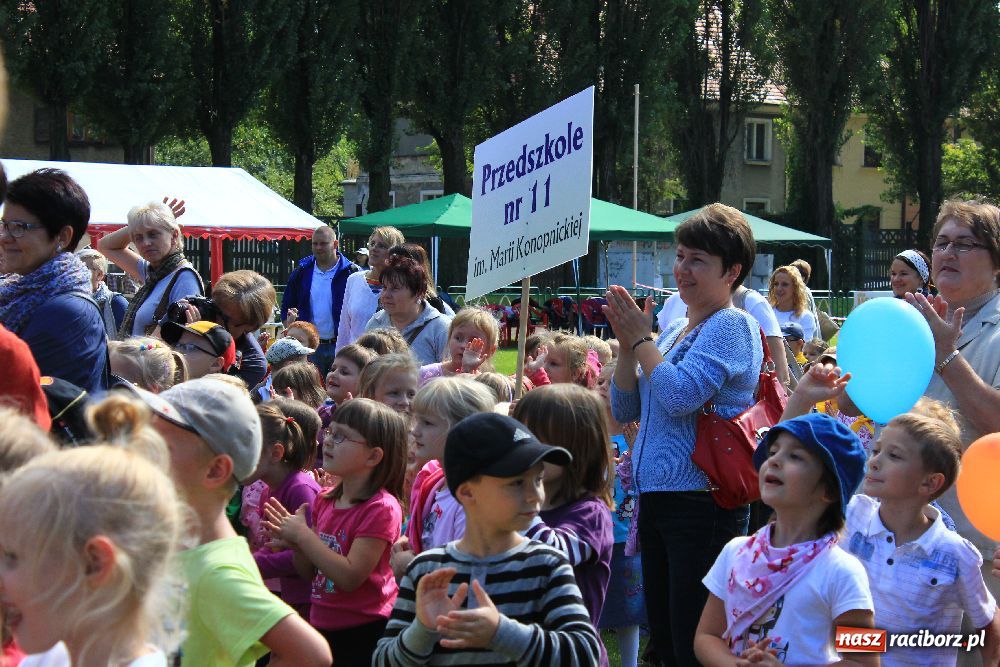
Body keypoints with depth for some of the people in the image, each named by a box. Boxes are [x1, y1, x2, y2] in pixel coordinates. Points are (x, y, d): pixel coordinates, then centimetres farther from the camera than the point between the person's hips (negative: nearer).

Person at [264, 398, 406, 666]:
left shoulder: (381, 508, -16)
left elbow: (350, 577, -24)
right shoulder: (324, 500, 6)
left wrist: (303, 534, -19)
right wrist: (294, 542, -8)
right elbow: (310, 571, 12)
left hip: (364, 634, -7)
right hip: (322, 626, 7)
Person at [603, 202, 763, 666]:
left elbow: (680, 396, -23)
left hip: (701, 503, -9)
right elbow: (625, 411, 14)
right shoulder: (673, 330, 15)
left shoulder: (732, 325, -10)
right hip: (656, 497, 9)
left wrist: (641, 338, -10)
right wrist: (628, 345, 1)